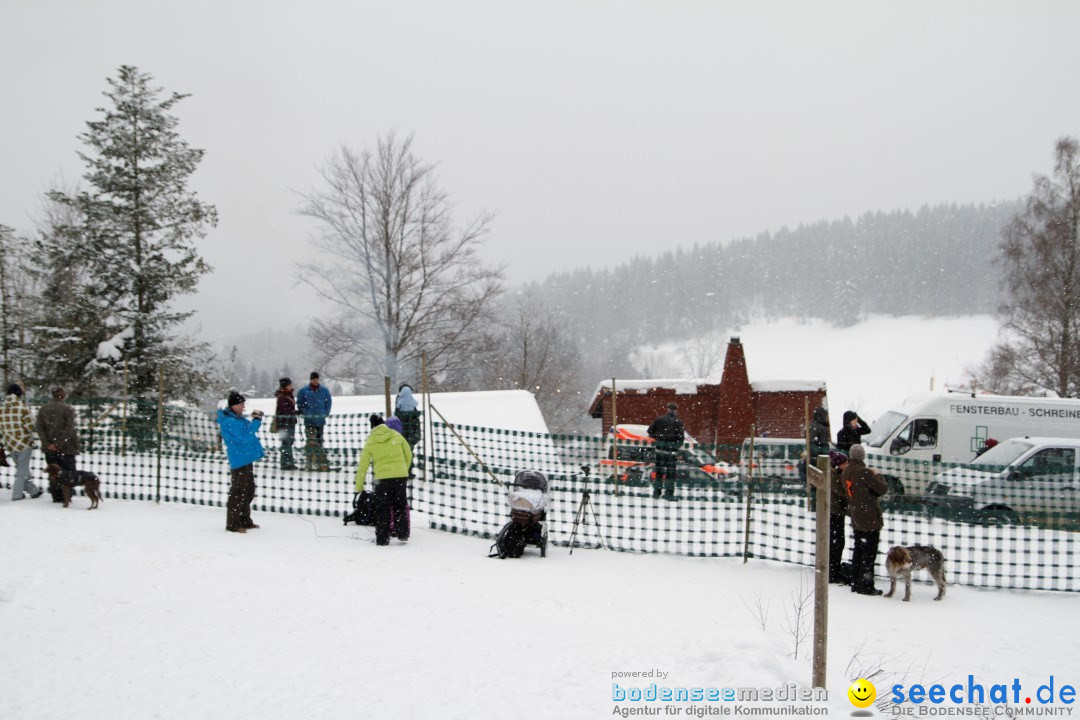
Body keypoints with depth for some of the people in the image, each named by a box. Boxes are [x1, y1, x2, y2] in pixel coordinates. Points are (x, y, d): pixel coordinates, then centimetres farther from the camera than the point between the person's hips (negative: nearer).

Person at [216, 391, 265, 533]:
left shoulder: (238, 418, 13)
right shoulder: (229, 422, -18)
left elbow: (248, 429, 23)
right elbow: (245, 436, -24)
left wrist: (255, 419, 5)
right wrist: (256, 420, -20)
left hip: (246, 459, 11)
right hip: (239, 461, -11)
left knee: (248, 491, 18)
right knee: (238, 492, -6)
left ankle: (245, 521, 28)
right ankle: (233, 524, 0)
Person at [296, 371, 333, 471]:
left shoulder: (324, 390, 6)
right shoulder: (303, 390, 1)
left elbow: (328, 402, 11)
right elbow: (299, 404, 4)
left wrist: (325, 413, 0)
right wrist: (305, 413, -7)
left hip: (320, 421, 3)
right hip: (309, 421, -3)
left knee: (319, 442, 10)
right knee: (310, 441, -10)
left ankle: (320, 463, 17)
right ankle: (310, 462, -8)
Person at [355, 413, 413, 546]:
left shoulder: (370, 442, 0)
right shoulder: (395, 435, 3)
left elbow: (363, 465, 2)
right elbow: (408, 455, 11)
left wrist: (359, 486, 9)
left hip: (382, 478, -1)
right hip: (401, 476, 1)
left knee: (382, 509, 7)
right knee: (400, 505, 15)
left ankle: (382, 539, 6)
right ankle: (402, 534, 14)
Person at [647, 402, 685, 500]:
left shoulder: (659, 419, 4)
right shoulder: (678, 422, -6)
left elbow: (650, 431, 7)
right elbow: (681, 437, -11)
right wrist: (678, 445, 6)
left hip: (660, 448, 3)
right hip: (672, 450, -3)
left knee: (659, 470, 13)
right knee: (671, 472, 2)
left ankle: (657, 492, 17)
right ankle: (669, 493, -1)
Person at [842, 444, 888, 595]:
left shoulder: (845, 473, 5)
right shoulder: (864, 472, -19)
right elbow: (882, 488, -14)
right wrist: (877, 476, 4)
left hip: (856, 518, 7)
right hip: (870, 517, -7)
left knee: (858, 549, 16)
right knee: (870, 551, -1)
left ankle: (855, 583, 21)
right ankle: (866, 586, 0)